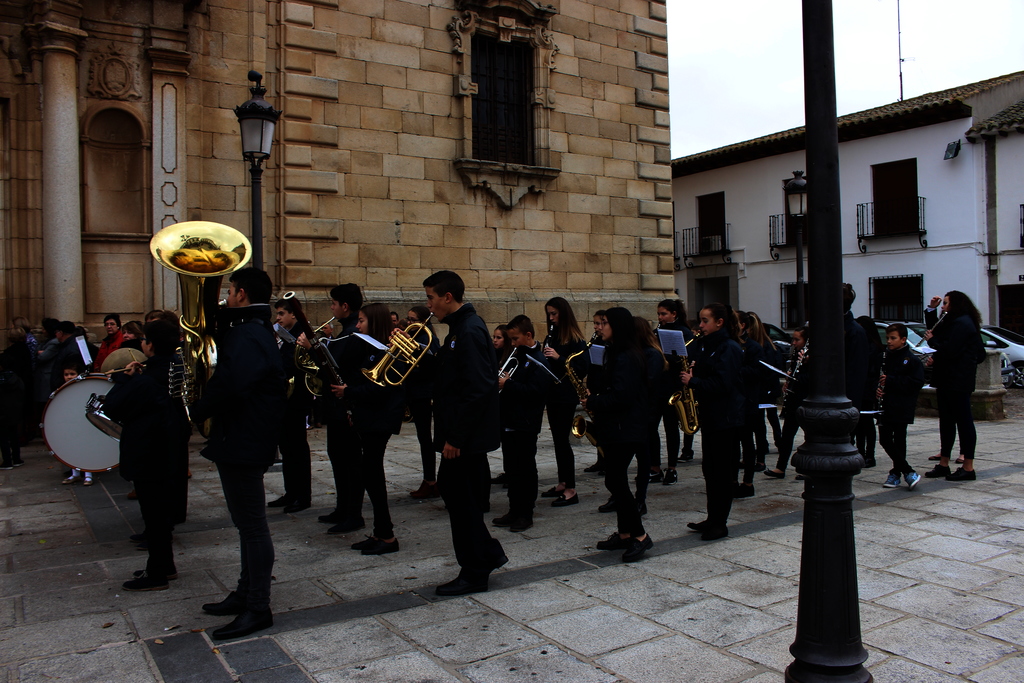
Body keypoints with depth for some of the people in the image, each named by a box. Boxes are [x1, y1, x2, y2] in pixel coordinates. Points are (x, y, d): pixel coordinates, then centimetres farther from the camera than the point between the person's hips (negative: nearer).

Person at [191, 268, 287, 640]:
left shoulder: (248, 337, -20)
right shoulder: (255, 331, 15)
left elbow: (228, 387, -32)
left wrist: (195, 413, -15)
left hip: (242, 445, -11)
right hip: (244, 442, 11)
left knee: (252, 526, -2)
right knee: (249, 524, 18)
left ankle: (258, 609, 7)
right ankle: (245, 594, 32)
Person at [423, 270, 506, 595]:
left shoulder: (469, 331, -20)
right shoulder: (461, 327, 12)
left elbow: (478, 389, -25)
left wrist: (455, 437, -23)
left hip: (467, 435, -10)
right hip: (460, 433, 10)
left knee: (462, 500, 1)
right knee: (451, 488, 18)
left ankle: (474, 575, 16)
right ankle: (488, 553, 28)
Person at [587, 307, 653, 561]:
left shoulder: (625, 358, -18)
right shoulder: (618, 354, 14)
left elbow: (620, 397, -24)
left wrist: (592, 402, -12)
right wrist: (595, 399, 4)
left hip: (625, 429, -10)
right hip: (618, 428, 10)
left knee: (615, 481, -7)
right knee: (617, 481, 12)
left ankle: (640, 536, 1)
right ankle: (624, 534, 20)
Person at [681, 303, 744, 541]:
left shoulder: (730, 349, -14)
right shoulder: (709, 346, 14)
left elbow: (721, 384, -23)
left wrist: (693, 381, -18)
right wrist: (693, 372, 1)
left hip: (727, 420, -9)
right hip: (710, 416, 9)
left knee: (723, 472, -1)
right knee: (710, 469, 13)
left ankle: (720, 524, 6)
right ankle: (713, 519, 22)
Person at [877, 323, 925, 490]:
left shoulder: (911, 359, -6)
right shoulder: (884, 357, 11)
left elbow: (917, 383, -14)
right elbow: (876, 377, 22)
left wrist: (891, 381, -19)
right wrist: (877, 389, 1)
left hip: (901, 409, -6)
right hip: (885, 407, 6)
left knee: (899, 440, -1)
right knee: (885, 439, 1)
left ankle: (896, 473, 10)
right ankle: (908, 472, 8)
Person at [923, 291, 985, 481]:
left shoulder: (962, 323, -15)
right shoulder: (954, 322, 20)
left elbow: (950, 350, -23)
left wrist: (932, 340, -9)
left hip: (958, 381, -11)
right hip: (948, 380, 11)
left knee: (964, 421, -6)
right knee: (946, 421, 12)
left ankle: (968, 468, -2)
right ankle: (943, 464, 18)